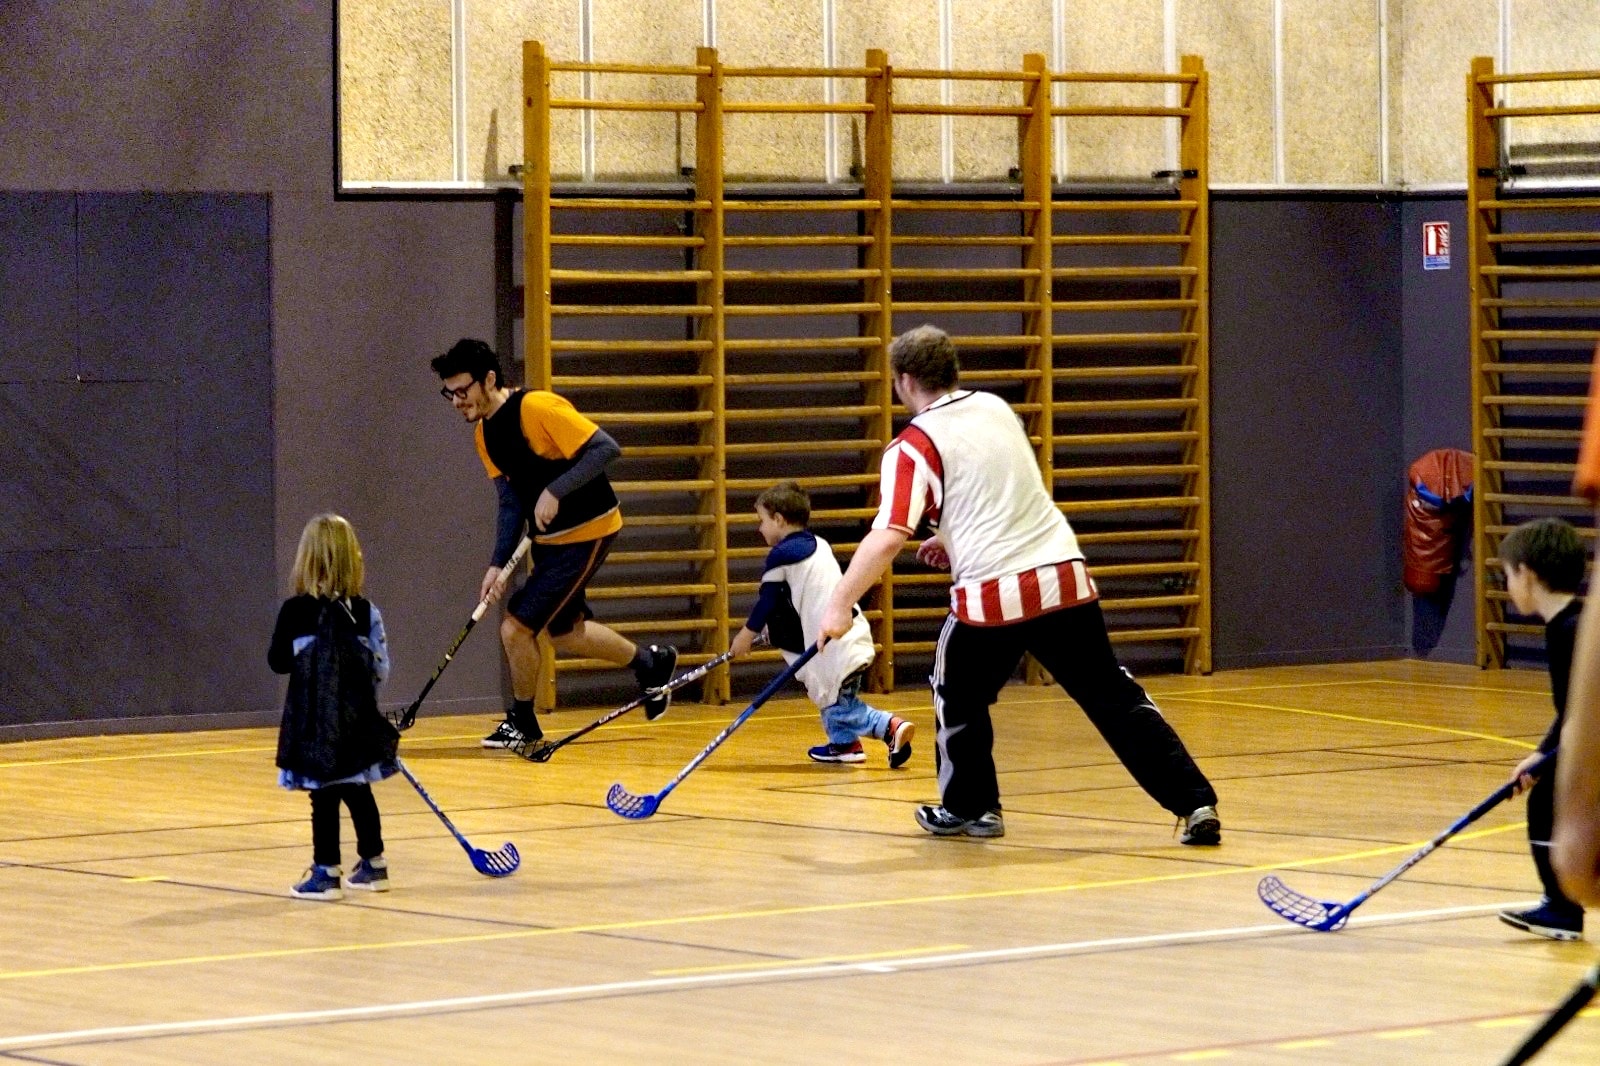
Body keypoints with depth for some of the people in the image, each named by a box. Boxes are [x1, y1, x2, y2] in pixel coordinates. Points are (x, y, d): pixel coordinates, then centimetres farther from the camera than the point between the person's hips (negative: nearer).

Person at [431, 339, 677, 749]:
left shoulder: (538, 408, -23)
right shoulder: (484, 434, 3)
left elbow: (606, 448, -24)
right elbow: (510, 503, 5)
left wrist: (555, 491, -31)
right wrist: (497, 564, -5)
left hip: (586, 532, -9)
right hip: (548, 539, 9)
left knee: (516, 627, -10)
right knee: (563, 631, 19)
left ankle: (522, 723, 12)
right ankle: (650, 662, 41)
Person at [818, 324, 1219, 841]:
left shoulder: (914, 445, -5)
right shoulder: (997, 409, 14)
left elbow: (889, 536, -16)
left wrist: (841, 604, -12)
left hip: (992, 596, -5)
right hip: (1066, 578, 5)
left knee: (958, 697, 22)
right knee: (1115, 698, 7)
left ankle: (969, 808, 30)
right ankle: (1195, 803, -1)